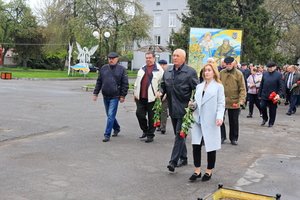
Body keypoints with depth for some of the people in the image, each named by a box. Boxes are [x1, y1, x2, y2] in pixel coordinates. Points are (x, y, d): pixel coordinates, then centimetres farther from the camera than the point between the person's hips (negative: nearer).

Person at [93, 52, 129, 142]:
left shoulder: (122, 69, -3)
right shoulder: (103, 68, 8)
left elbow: (125, 84, -3)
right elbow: (99, 82, 12)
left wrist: (123, 95, -8)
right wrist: (95, 93, 8)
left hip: (115, 97, -5)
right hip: (105, 96, 5)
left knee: (111, 115, -9)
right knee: (110, 115, 16)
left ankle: (107, 135, -4)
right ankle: (116, 128, 38)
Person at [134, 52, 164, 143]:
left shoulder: (159, 69, -3)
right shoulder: (142, 69, 14)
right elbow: (137, 82, 18)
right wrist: (135, 93, 16)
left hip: (152, 98, -5)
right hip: (140, 97, 5)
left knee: (151, 117, 3)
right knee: (139, 114, 4)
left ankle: (150, 135, 16)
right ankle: (145, 130, 26)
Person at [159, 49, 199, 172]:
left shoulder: (190, 72, -6)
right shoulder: (168, 72, 11)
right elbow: (163, 85, 21)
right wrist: (161, 92, 1)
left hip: (184, 108, -6)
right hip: (173, 108, 7)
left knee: (180, 134, -8)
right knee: (178, 134, 15)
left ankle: (173, 161, -8)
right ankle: (183, 158, 28)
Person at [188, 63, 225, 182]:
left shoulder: (218, 86, 0)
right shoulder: (199, 86, 15)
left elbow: (221, 104, -5)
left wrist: (219, 117, -20)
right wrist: (193, 105, -4)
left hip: (210, 121, -4)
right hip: (198, 120, 4)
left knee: (211, 146, 5)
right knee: (196, 145, 0)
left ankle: (209, 171, 19)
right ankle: (197, 170, 11)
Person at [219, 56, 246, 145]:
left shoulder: (238, 74, -6)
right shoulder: (221, 73, 3)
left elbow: (242, 89, -7)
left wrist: (241, 100, -18)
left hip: (234, 102, -2)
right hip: (222, 101, 2)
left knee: (234, 121, 10)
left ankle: (234, 138, 24)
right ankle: (222, 137, 18)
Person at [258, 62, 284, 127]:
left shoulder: (278, 75, -5)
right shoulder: (265, 74, 6)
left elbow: (281, 86, -6)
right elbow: (261, 85, 11)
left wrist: (279, 94, -20)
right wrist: (259, 94, 10)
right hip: (264, 95, 3)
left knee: (272, 110, 5)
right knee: (262, 107, -4)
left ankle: (271, 122, 20)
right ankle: (265, 118, 22)